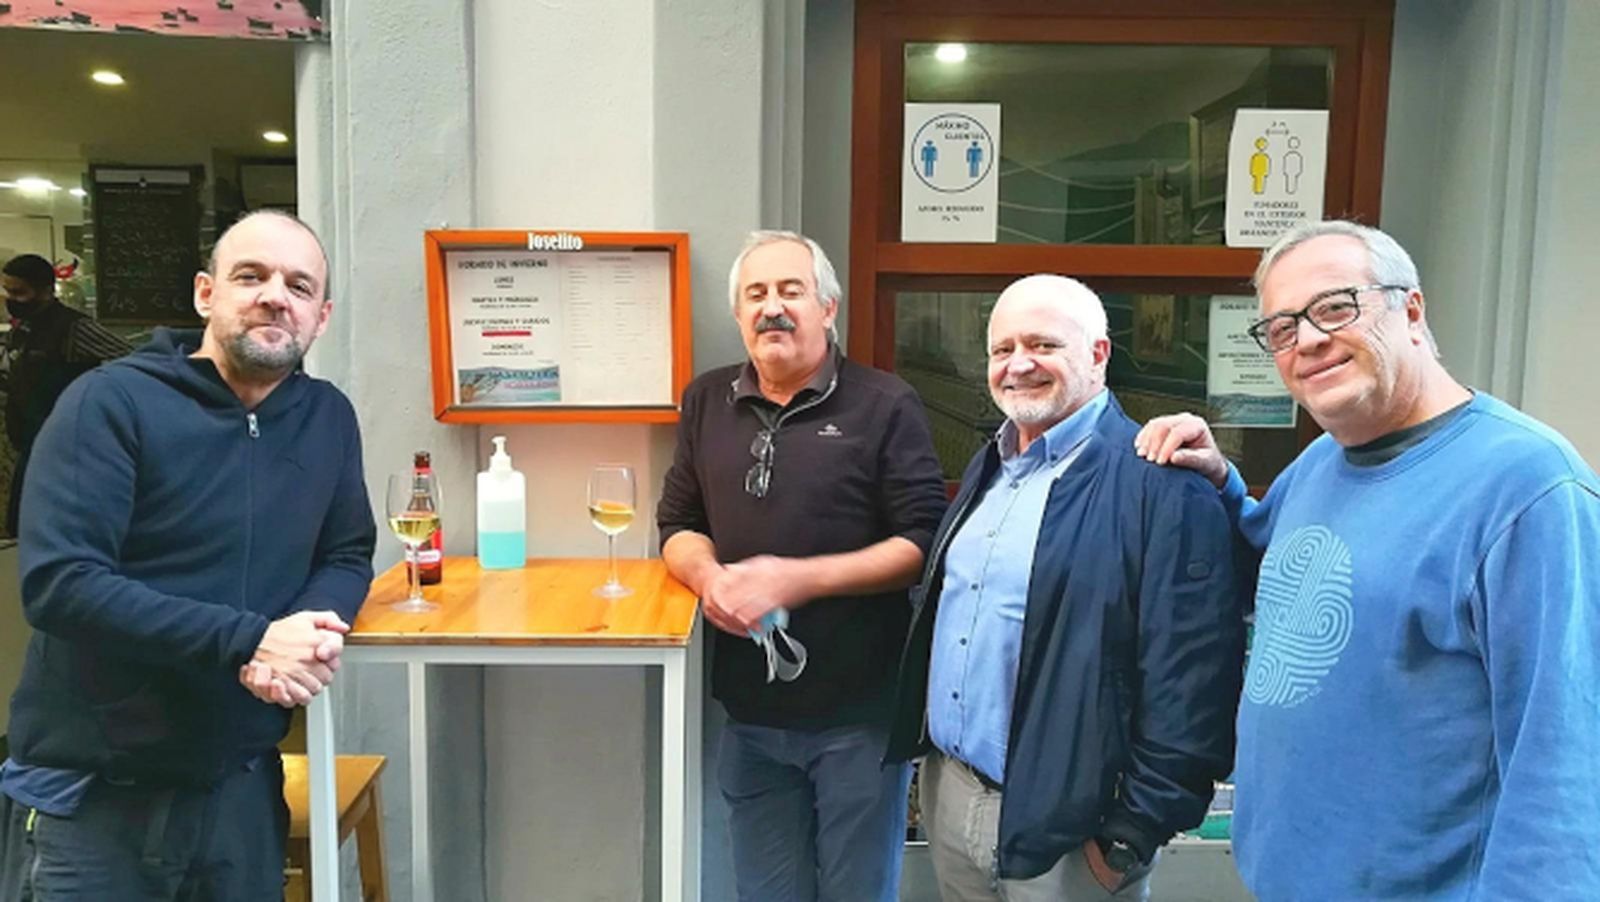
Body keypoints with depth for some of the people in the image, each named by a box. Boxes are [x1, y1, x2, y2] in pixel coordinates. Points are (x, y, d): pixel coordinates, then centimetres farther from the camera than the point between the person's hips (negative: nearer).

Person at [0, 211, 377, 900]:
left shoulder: (328, 417, 4)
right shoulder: (110, 402, -12)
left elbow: (346, 556, 8)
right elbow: (59, 582, -20)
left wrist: (308, 629, -15)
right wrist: (250, 641, -25)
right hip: (89, 793, -4)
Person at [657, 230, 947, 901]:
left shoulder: (884, 404, -7)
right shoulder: (707, 401, 7)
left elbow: (923, 542, -11)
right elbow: (678, 524, 13)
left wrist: (800, 579, -20)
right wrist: (708, 575, -11)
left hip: (859, 713, -4)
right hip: (750, 713, 4)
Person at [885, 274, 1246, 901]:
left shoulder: (1161, 486, -17)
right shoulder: (988, 468, 9)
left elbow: (1191, 679, -19)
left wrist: (1133, 836, -16)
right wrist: (931, 759, 15)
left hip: (1062, 826, -7)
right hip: (947, 792, 7)